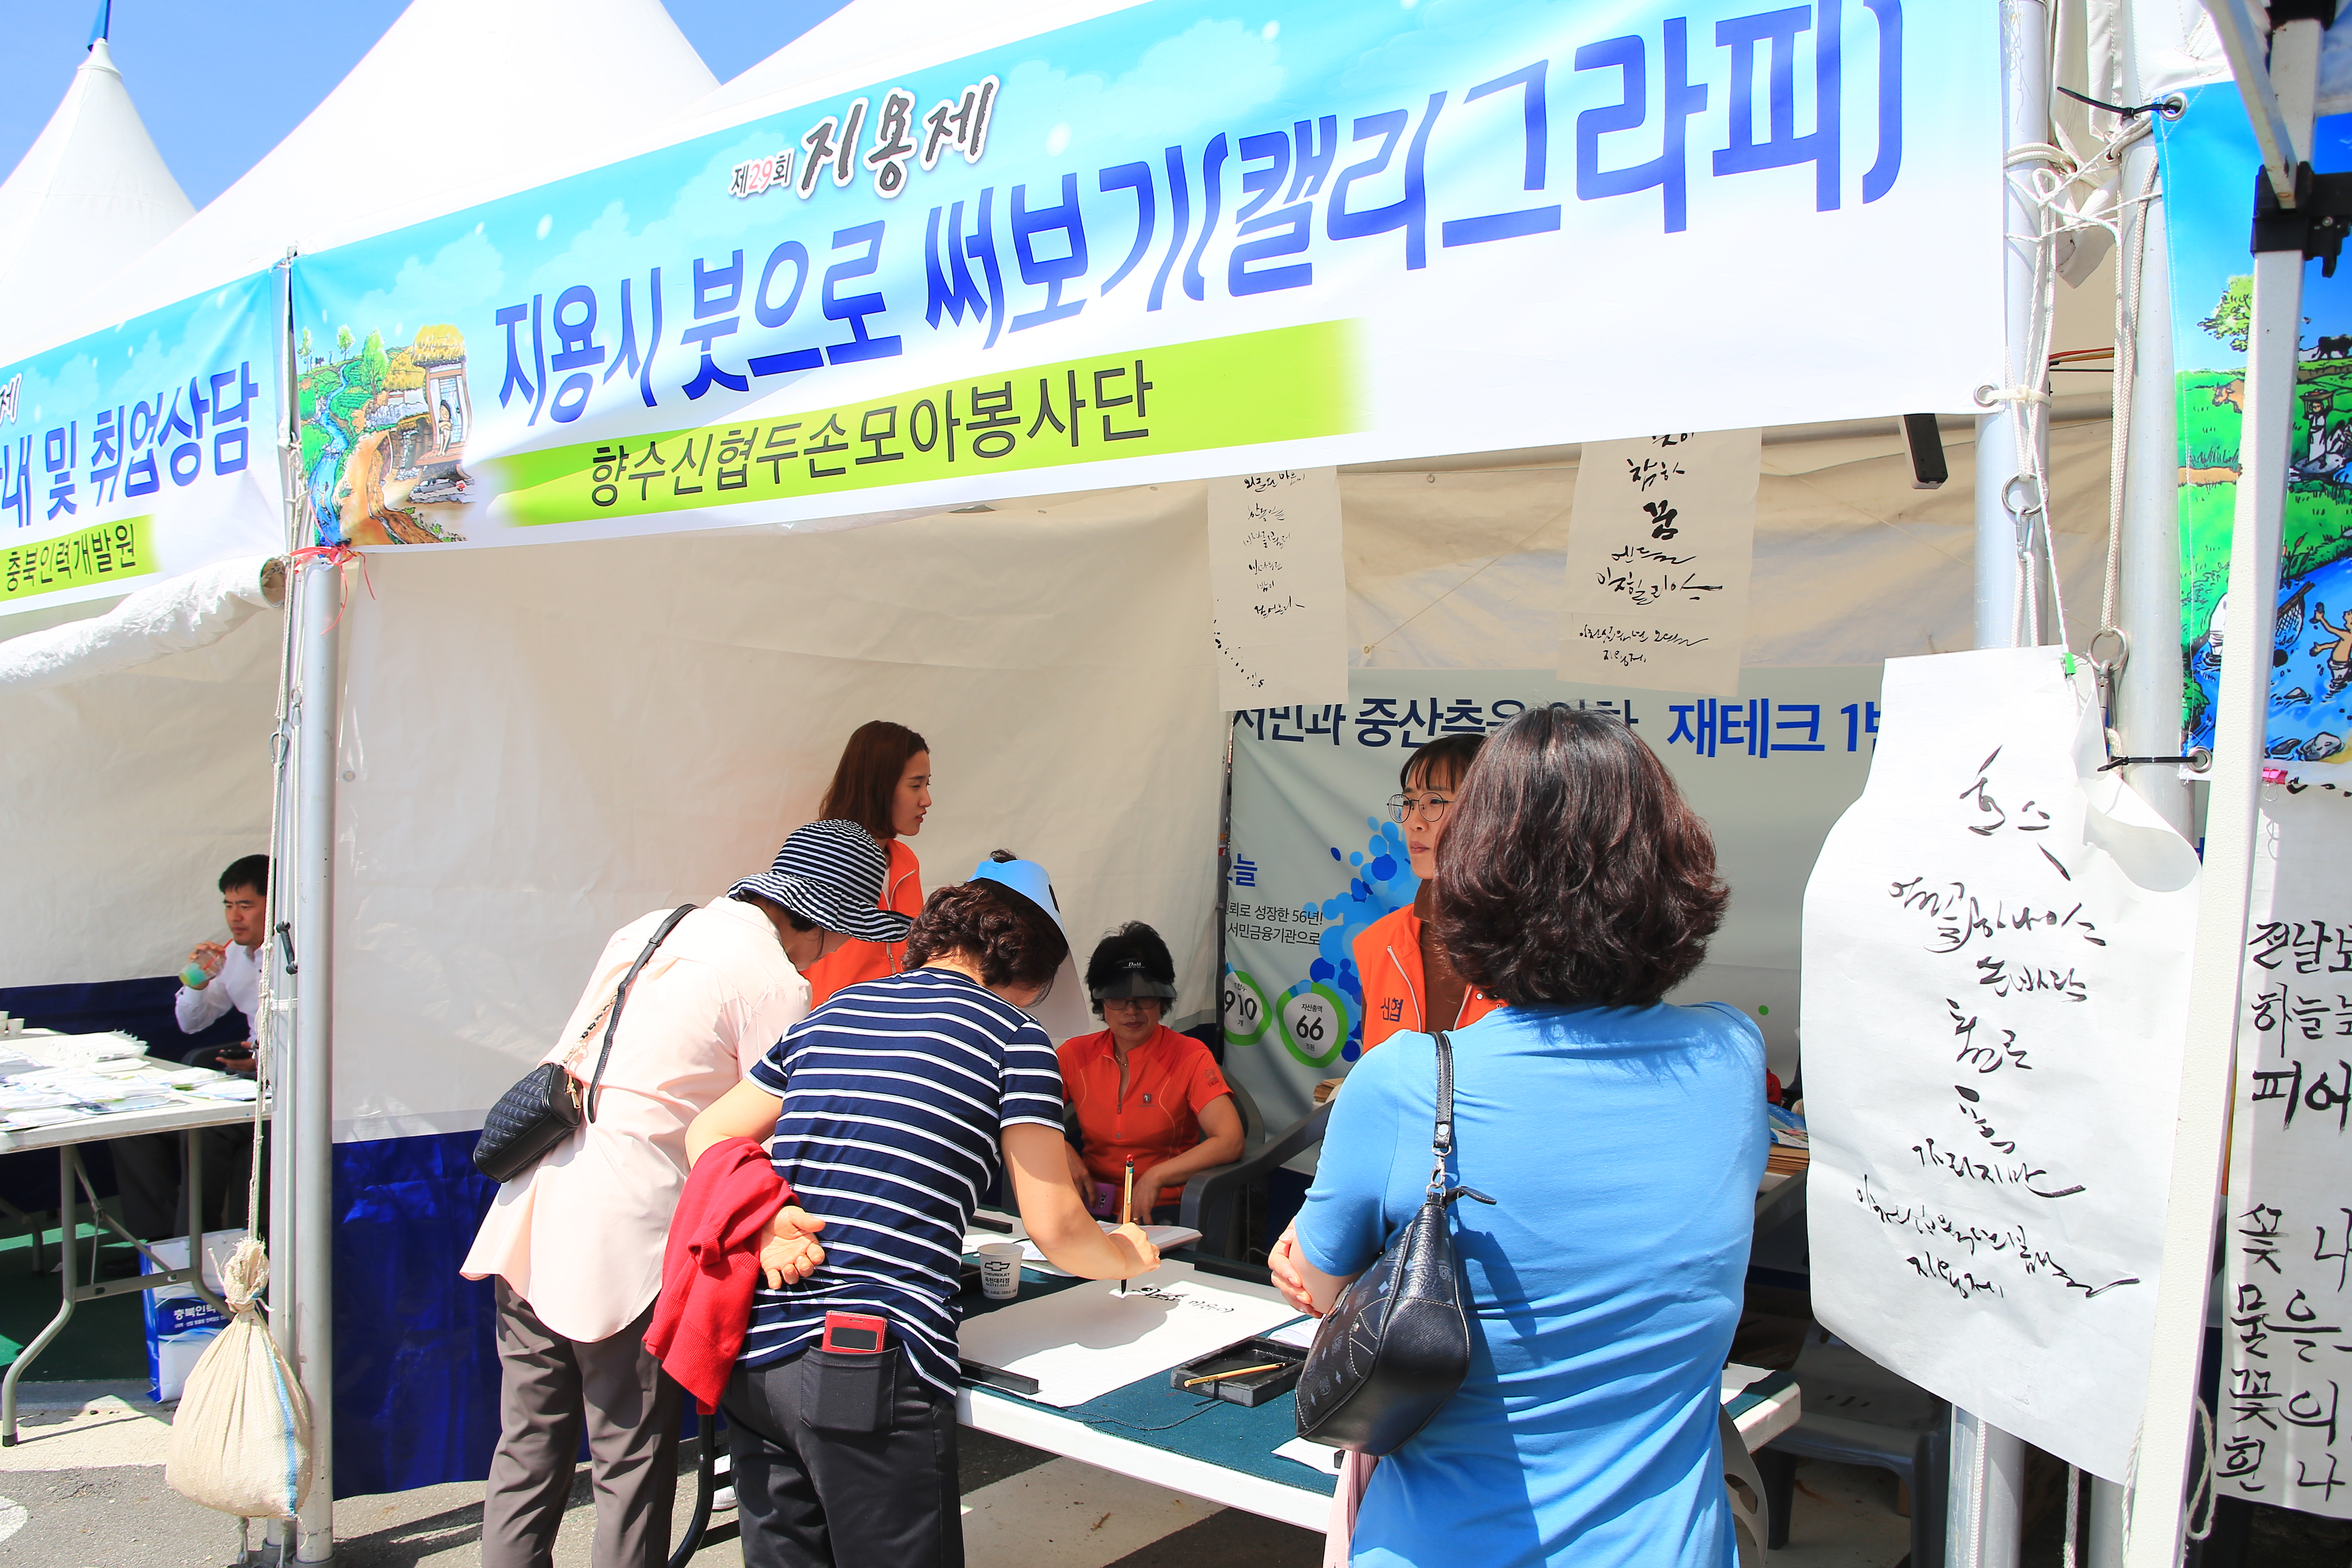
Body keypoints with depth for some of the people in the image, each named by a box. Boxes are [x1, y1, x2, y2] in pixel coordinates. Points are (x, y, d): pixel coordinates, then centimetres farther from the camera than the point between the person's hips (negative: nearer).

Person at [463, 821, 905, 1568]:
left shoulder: (648, 929, 14)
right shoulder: (778, 987, -9)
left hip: (528, 1222, 8)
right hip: (622, 1244, -8)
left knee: (527, 1449, 16)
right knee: (634, 1467, 5)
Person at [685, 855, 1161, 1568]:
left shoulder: (832, 1012, 17)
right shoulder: (1013, 1036, -1)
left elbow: (707, 1136, 17)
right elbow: (1055, 1228, -2)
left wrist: (761, 1219, 0)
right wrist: (1129, 1255, 18)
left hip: (756, 1358, 6)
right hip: (875, 1373, -6)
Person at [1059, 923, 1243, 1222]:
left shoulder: (1190, 1057, -1)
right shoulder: (1076, 1054, 9)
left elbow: (1230, 1143, -11)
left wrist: (1156, 1177, -19)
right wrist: (1062, 1151, -10)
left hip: (1159, 1211, -2)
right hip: (1090, 1206, 3)